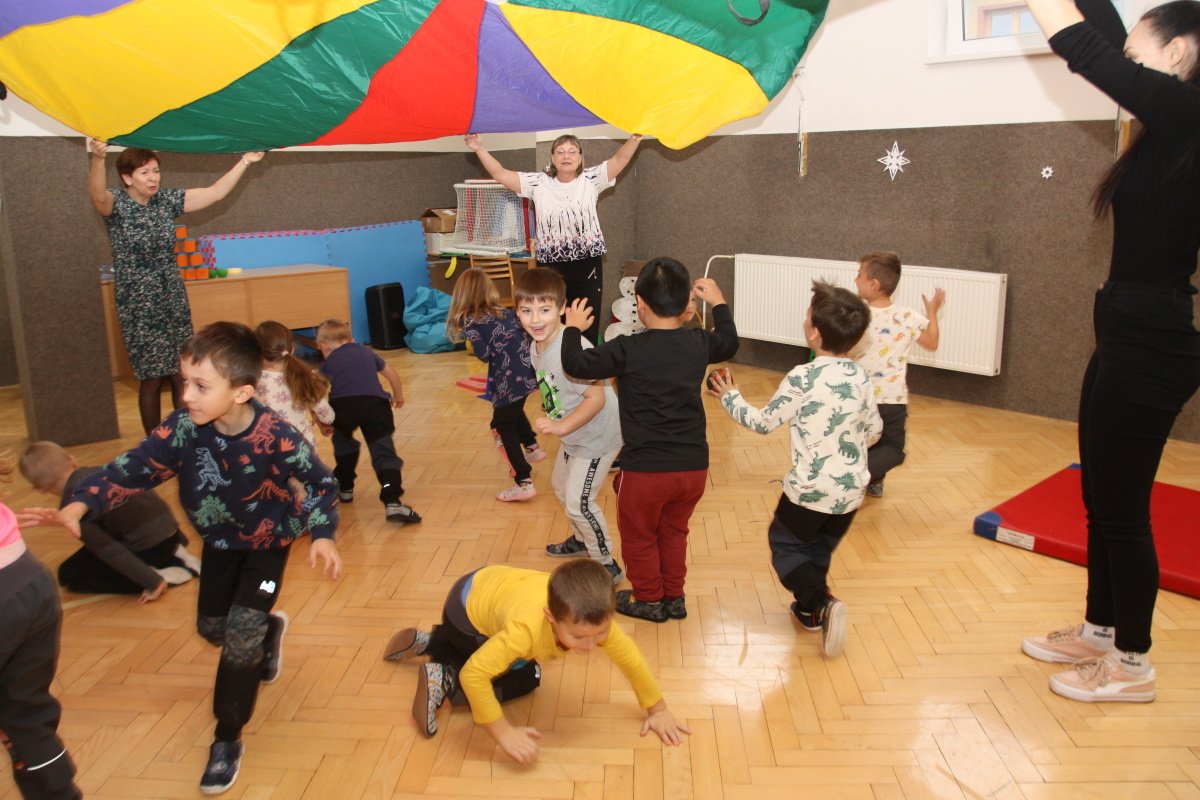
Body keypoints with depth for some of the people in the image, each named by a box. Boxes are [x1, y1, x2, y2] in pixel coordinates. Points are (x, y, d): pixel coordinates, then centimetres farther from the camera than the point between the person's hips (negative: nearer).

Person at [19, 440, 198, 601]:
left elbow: (109, 550, -20)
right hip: (168, 527, 8)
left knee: (68, 574, 7)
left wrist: (153, 582, -17)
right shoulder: (97, 471, 8)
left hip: (148, 546, -8)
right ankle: (175, 554, 14)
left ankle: (158, 577, -6)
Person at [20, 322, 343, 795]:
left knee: (240, 637, -7)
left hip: (268, 542, -5)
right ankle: (268, 631, 53)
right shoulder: (184, 428, -25)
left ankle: (227, 739, 12)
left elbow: (319, 482, -21)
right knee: (212, 627, 18)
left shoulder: (275, 437, -34)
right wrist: (80, 505, -41)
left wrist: (322, 536, -32)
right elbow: (135, 467, -26)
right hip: (219, 541, 5)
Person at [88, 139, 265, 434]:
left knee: (180, 373, 5)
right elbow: (97, 194, -32)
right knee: (152, 378, -1)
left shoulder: (167, 200, 5)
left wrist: (244, 162, 1)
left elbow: (214, 193, 6)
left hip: (173, 300, 4)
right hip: (138, 305, -4)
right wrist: (97, 159, -51)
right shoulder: (116, 204, -9)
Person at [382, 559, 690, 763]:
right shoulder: (527, 628, -48)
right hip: (468, 604, -6)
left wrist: (658, 710, -10)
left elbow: (630, 658, -17)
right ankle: (443, 680, 2)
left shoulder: (593, 619, -31)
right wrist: (504, 734, -37)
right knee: (524, 680, -5)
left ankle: (427, 643, 29)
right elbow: (473, 674, -44)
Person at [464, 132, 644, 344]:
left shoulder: (591, 179, 4)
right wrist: (480, 149, -6)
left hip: (587, 266, -1)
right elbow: (500, 174, 4)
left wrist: (634, 138, -25)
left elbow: (619, 160, -8)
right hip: (550, 268, 1)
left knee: (588, 329, 4)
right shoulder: (538, 182, 6)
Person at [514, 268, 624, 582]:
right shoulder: (536, 347, -4)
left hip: (597, 436, -10)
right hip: (572, 435, 10)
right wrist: (558, 426, 10)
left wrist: (562, 427, -38)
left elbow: (597, 397, -33)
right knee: (562, 487, 26)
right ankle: (581, 540, 50)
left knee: (579, 502, -6)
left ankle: (608, 565, 12)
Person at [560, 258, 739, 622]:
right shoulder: (699, 343, 0)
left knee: (638, 537, 19)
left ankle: (649, 600, 32)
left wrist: (574, 329, 5)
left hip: (646, 469, -5)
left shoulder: (628, 350, -15)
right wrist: (718, 302, 33)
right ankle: (674, 598, 37)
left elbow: (576, 365, -12)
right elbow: (729, 343, 22)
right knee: (674, 532, 26)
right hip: (694, 466, 5)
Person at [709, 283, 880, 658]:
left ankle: (821, 603, -7)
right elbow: (873, 429, 11)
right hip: (851, 489, 6)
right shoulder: (861, 377, -1)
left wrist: (730, 397, 6)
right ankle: (809, 609, 32)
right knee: (820, 549, 24)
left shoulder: (802, 378, -19)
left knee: (785, 544, 13)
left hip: (810, 488, -6)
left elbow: (763, 422, -9)